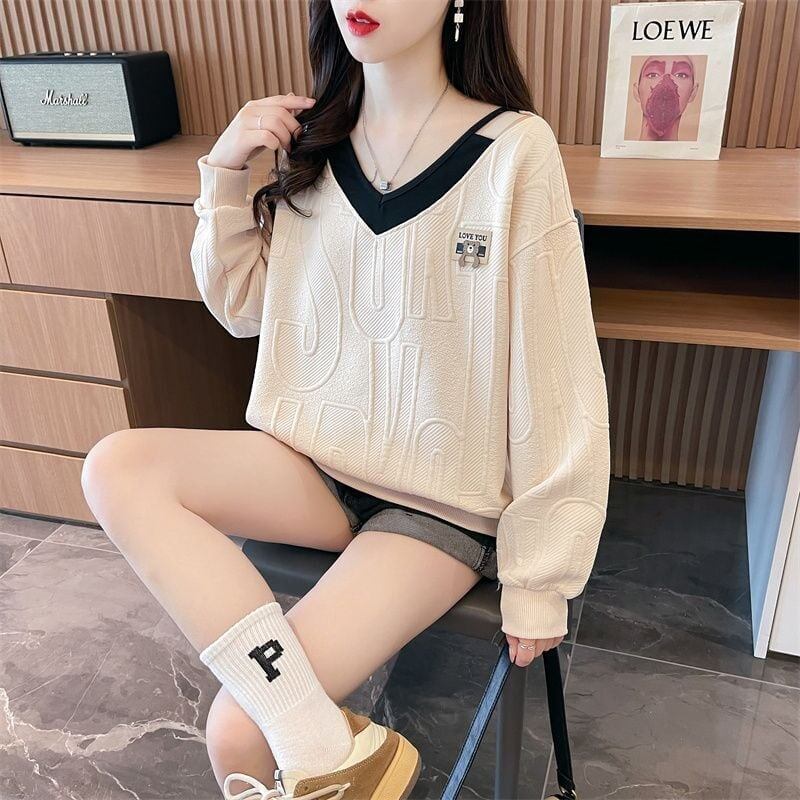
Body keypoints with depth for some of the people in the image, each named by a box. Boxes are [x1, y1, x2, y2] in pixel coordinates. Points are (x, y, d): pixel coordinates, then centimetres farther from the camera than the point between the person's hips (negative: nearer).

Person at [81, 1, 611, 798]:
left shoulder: (515, 149, -13)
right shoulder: (314, 141, 2)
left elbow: (553, 379, -11)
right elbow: (242, 308, 12)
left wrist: (537, 580, -7)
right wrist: (225, 174, -3)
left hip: (445, 500, -5)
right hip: (318, 461, 6)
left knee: (240, 733, -18)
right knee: (116, 468, -20)